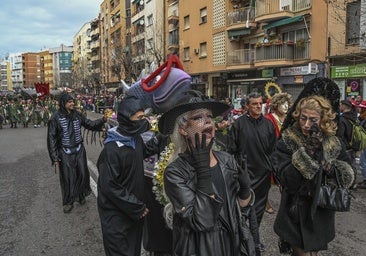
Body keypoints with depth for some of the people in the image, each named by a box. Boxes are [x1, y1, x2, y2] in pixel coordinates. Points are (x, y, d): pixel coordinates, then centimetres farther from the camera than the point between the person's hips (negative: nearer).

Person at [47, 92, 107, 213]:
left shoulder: (77, 114, 0)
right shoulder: (56, 117, -11)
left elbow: (90, 124, 6)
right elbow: (51, 138, -8)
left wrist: (102, 120, -12)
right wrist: (54, 157, -11)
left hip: (79, 150, 4)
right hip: (65, 153, -4)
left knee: (82, 173, 11)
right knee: (67, 177, 5)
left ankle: (81, 195, 34)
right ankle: (68, 201, 25)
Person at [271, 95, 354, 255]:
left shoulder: (333, 142, -3)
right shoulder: (286, 141, -15)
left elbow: (348, 175, 2)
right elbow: (287, 181, -24)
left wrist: (333, 168, -19)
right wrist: (309, 152, -30)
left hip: (323, 216, 4)